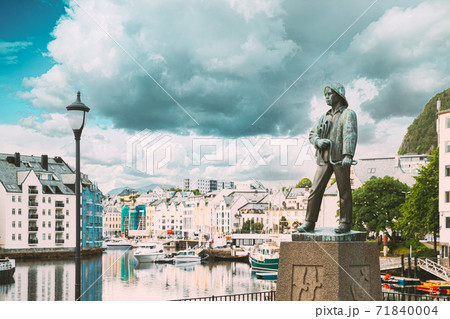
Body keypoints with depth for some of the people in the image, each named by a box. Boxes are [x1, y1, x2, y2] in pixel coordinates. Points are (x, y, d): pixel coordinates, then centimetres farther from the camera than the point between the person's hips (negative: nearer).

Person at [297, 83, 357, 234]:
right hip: (324, 158, 5)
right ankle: (309, 223, 1)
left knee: (344, 191, -2)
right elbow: (312, 134, 20)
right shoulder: (324, 117, 22)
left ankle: (345, 224, 4)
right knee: (315, 190, -1)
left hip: (340, 158, -5)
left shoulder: (348, 114, 3)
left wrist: (348, 155, -25)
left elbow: (350, 135, -11)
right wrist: (318, 141, -5)